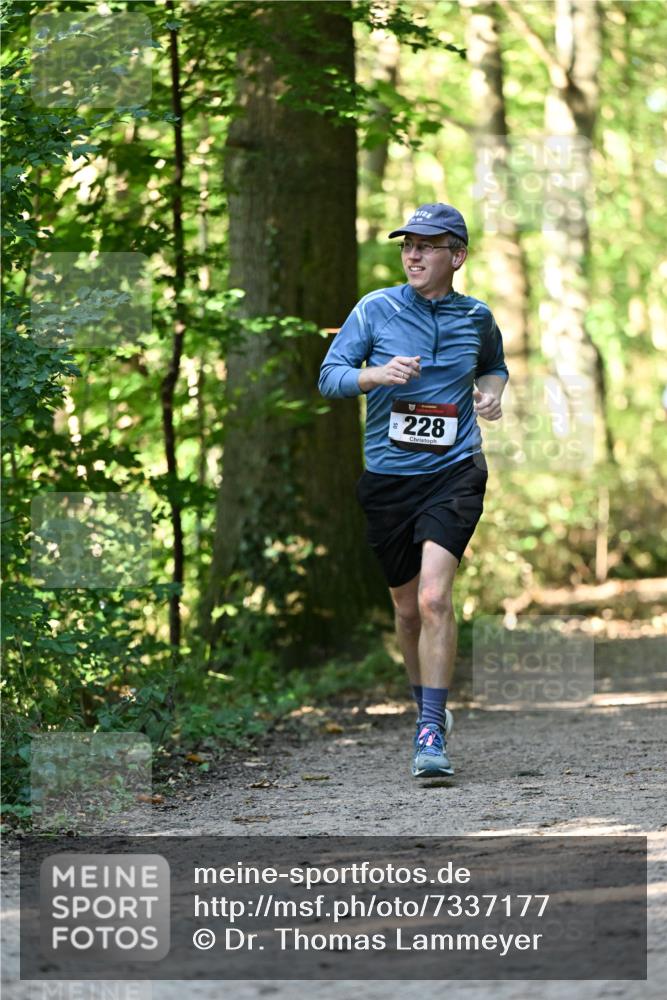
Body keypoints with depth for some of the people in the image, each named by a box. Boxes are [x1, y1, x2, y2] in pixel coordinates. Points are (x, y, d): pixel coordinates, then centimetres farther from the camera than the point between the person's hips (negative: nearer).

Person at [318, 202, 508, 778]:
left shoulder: (477, 317, 5)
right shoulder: (375, 310, -1)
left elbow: (495, 364, 25)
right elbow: (330, 376, -4)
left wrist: (492, 391, 3)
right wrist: (378, 374, -23)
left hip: (454, 473, -1)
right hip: (388, 477, 2)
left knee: (434, 599, -19)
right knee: (406, 605, 13)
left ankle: (432, 733, -17)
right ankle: (427, 704, 38)